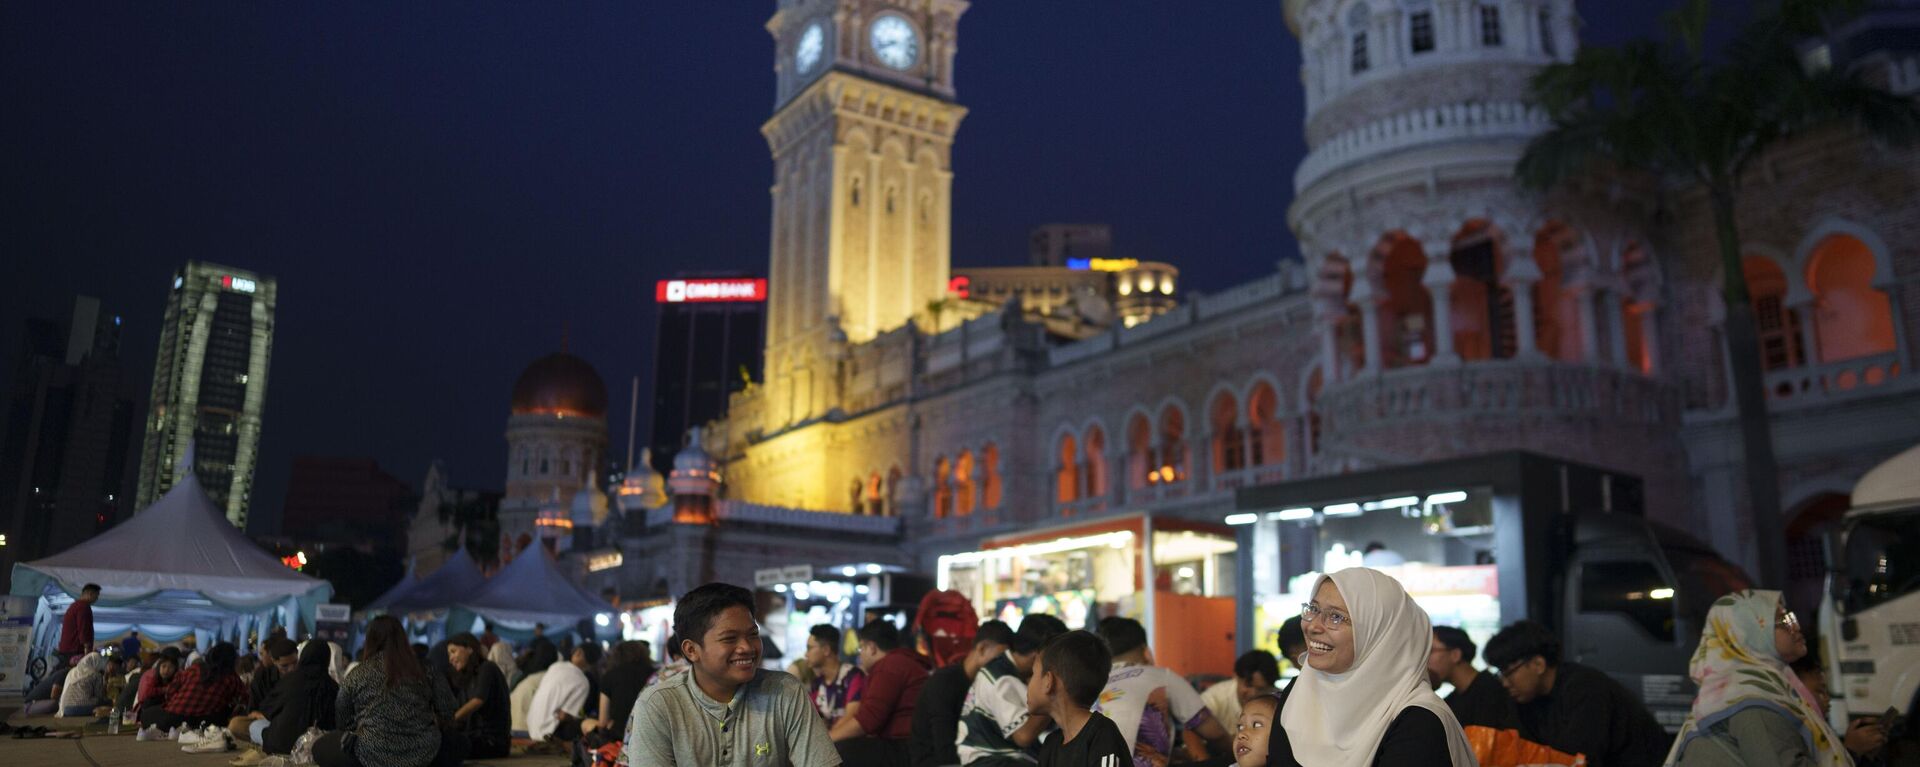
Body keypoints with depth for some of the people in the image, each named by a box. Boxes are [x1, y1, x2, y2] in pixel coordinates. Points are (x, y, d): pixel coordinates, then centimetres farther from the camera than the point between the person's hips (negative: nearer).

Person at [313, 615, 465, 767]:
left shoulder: (357, 674, 2)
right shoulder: (424, 669, 2)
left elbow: (343, 720, 11)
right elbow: (447, 714, 3)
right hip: (424, 754, 1)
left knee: (320, 748, 22)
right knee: (459, 743, 29)